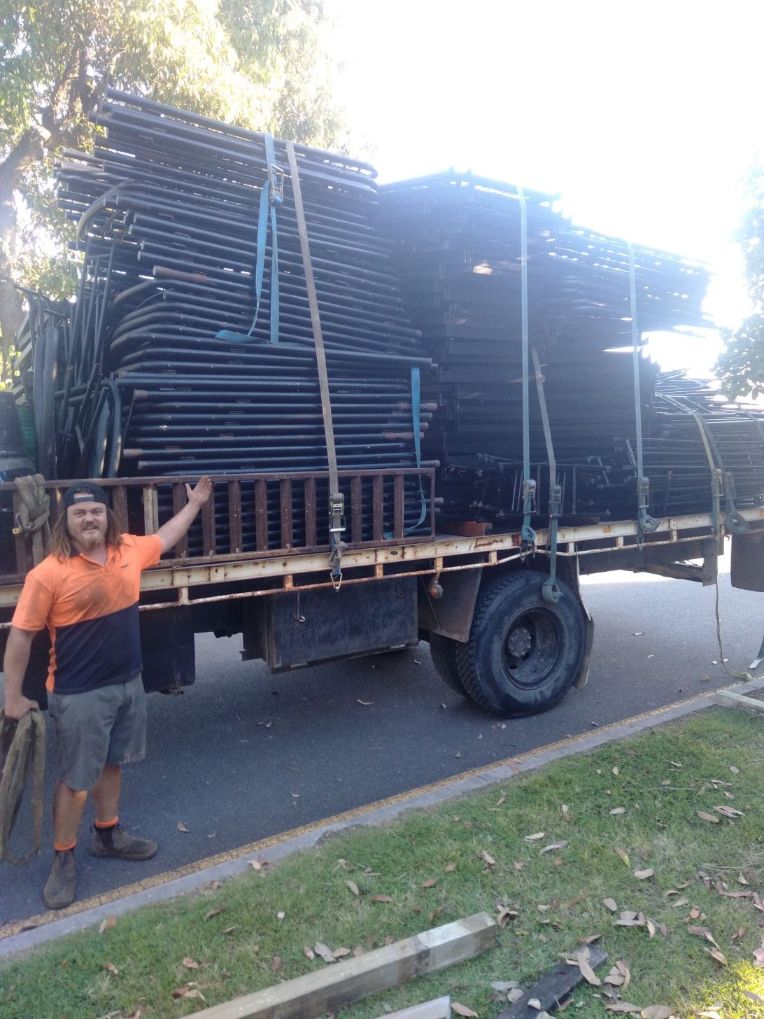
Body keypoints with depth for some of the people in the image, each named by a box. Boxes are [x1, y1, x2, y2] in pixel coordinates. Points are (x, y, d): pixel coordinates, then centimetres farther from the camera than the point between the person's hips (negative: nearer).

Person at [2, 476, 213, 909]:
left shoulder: (130, 549, -2)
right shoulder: (49, 573, -18)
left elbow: (165, 537, 20)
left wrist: (195, 502, 27)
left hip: (129, 683, 6)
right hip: (80, 694, -6)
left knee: (112, 763, 21)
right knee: (76, 780, 5)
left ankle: (108, 833, 41)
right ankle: (64, 859, 24)